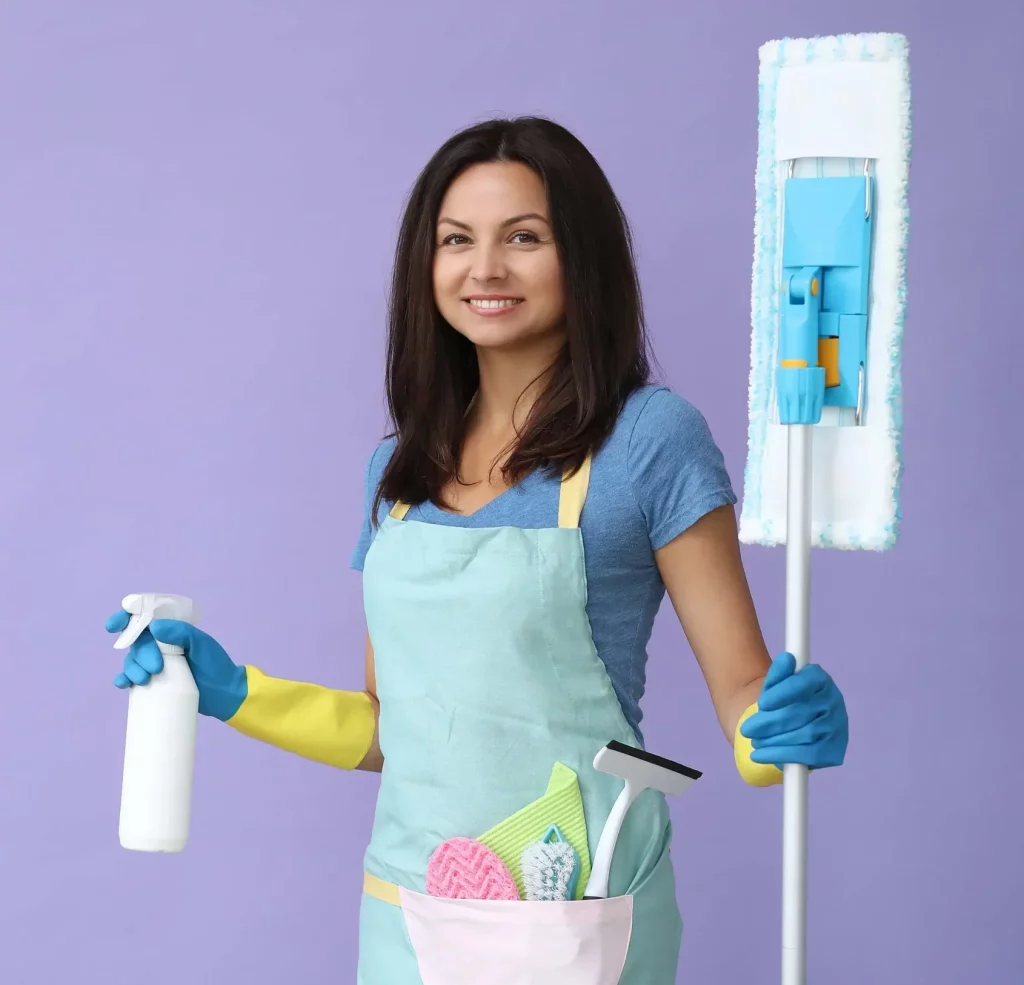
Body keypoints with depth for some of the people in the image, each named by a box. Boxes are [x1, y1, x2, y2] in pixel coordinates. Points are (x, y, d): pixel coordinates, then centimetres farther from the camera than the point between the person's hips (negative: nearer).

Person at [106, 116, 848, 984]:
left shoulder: (651, 437, -9)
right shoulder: (400, 468, 7)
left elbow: (743, 695, -8)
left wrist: (794, 725, -28)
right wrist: (232, 693, 4)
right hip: (407, 910, 5)